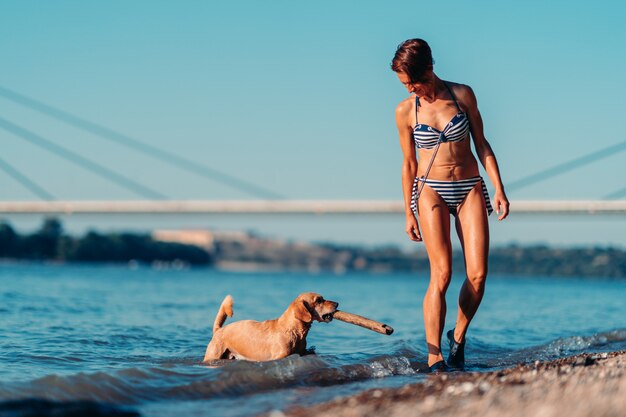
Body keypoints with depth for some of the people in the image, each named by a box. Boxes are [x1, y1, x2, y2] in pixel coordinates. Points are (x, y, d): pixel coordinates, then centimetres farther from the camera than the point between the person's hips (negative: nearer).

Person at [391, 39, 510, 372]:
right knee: (441, 273, -16)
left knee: (478, 274, -9)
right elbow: (408, 164, 8)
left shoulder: (462, 95, 1)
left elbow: (481, 144, 7)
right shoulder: (406, 111, 1)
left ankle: (459, 335, 16)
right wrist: (408, 212, 9)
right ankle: (434, 356, -16)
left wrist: (499, 190, 2)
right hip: (431, 191, -1)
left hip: (470, 188, 2)